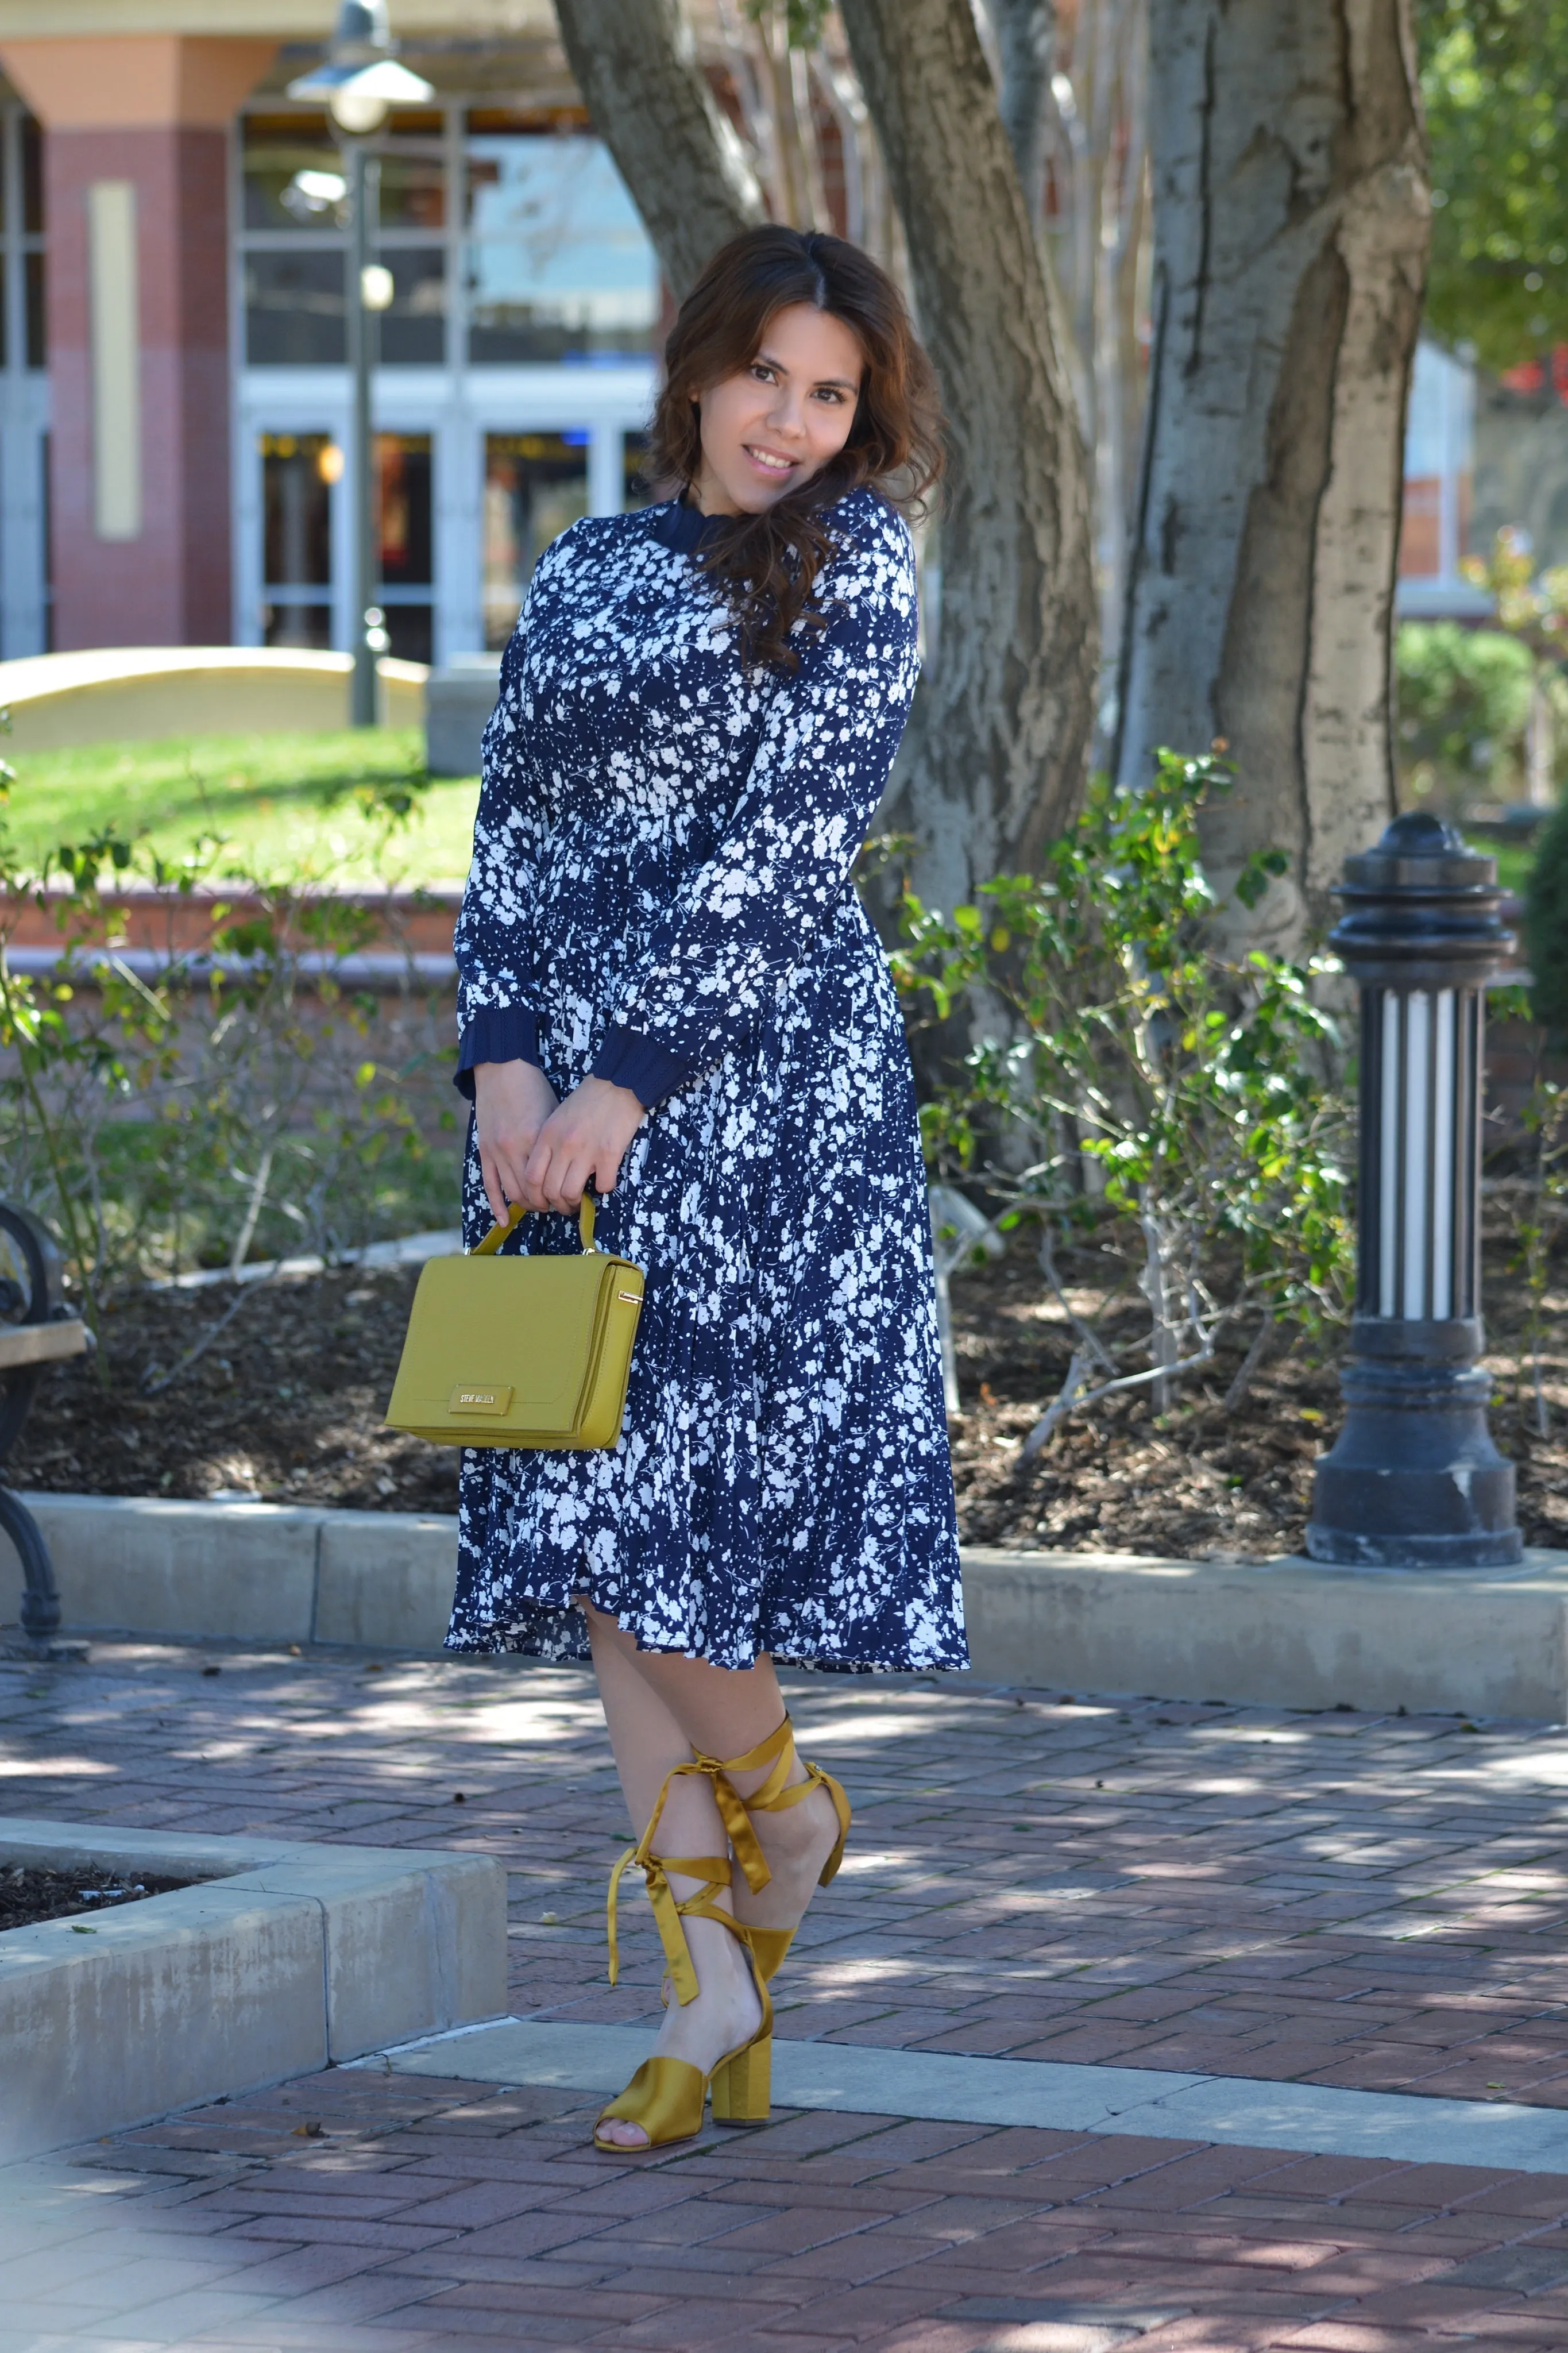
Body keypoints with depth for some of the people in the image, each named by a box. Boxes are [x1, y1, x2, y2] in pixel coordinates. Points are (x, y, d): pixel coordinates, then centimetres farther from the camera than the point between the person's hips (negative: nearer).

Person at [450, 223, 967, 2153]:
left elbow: (789, 847, -10)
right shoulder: (586, 574, 15)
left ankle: (779, 1808, 19)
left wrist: (629, 1078, -16)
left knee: (647, 1490, -11)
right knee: (597, 1516, 2)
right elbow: (509, 830, 10)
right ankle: (713, 2002, 7)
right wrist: (503, 1058, -6)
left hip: (756, 1075, -5)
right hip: (565, 1088, 5)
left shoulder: (856, 562, -1)